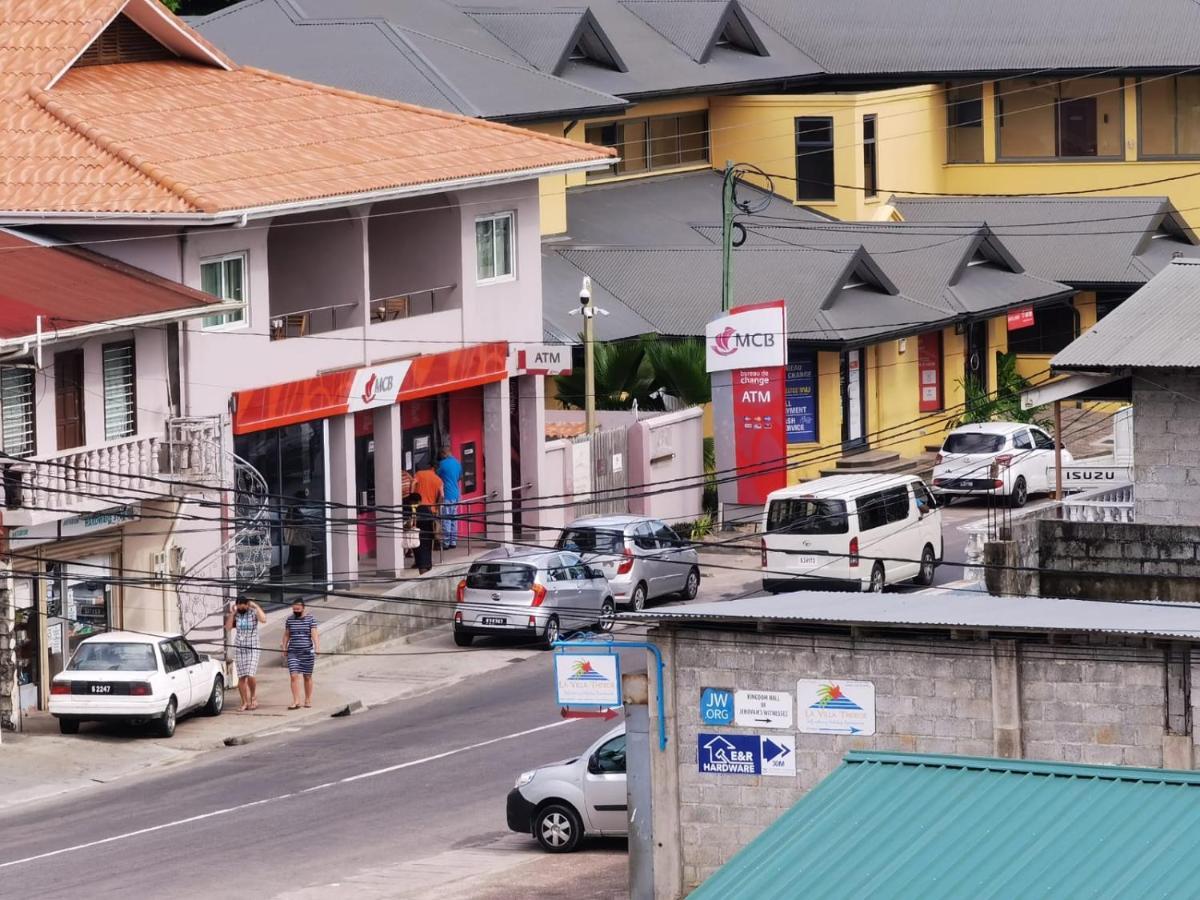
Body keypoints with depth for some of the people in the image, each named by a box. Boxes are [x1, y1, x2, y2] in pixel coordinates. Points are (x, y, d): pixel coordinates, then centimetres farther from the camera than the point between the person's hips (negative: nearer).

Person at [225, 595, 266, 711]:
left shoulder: (253, 613, -4)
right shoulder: (236, 615, 6)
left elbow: (263, 620, -22)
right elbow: (228, 627, -2)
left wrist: (256, 606, -19)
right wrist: (232, 613, -7)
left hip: (252, 649, -4)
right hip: (239, 649, 4)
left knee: (251, 675, -14)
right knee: (241, 677, 0)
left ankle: (253, 696, 9)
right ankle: (245, 702, 6)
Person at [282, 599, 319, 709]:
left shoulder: (310, 619, -1)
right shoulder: (290, 619, 7)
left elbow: (314, 634, -8)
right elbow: (286, 635, 14)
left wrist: (317, 647, -20)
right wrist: (284, 648, 10)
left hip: (307, 652, -2)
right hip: (293, 652, 2)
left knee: (307, 676, 7)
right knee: (294, 676, -9)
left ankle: (308, 699, 21)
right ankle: (296, 701, -11)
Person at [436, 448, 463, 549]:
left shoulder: (443, 464, -11)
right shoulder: (457, 463, 10)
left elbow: (438, 476, 0)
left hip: (446, 495, -7)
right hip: (456, 495, 7)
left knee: (446, 519, -5)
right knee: (454, 519, 11)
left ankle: (446, 543, -6)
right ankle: (453, 542, 12)